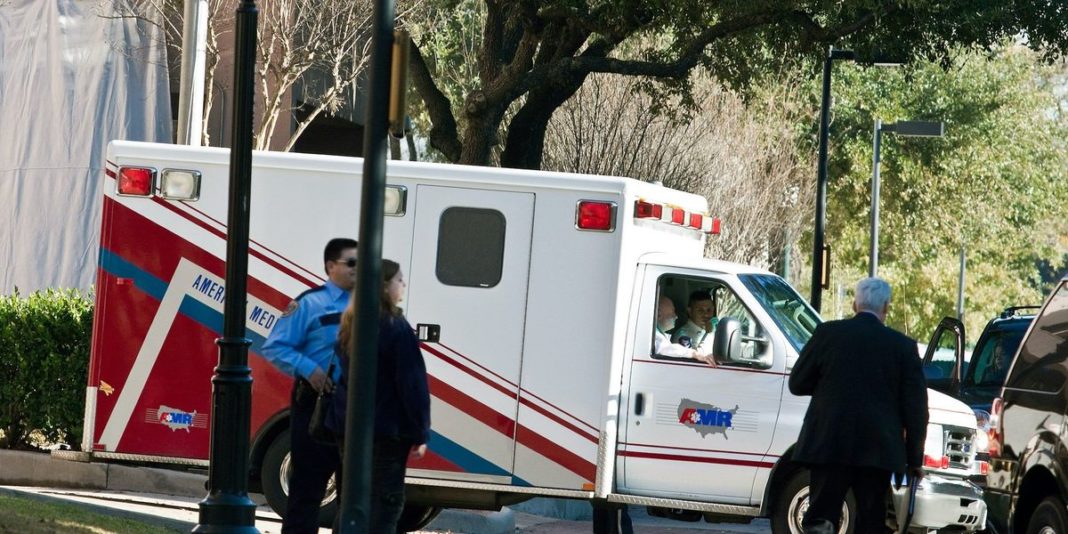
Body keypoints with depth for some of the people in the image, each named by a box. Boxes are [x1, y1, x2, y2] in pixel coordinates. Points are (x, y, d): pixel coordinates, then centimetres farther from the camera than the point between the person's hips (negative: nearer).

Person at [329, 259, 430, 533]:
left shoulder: (349, 325, 9)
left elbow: (342, 376, 13)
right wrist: (420, 433, -10)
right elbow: (412, 384, -15)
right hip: (388, 428, -7)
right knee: (387, 500, -3)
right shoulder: (397, 328, -15)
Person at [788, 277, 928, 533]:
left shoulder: (828, 333, 0)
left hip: (828, 444, 0)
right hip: (878, 450, 0)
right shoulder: (903, 346, 2)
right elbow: (916, 407, 3)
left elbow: (797, 384, 6)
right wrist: (915, 458, 11)